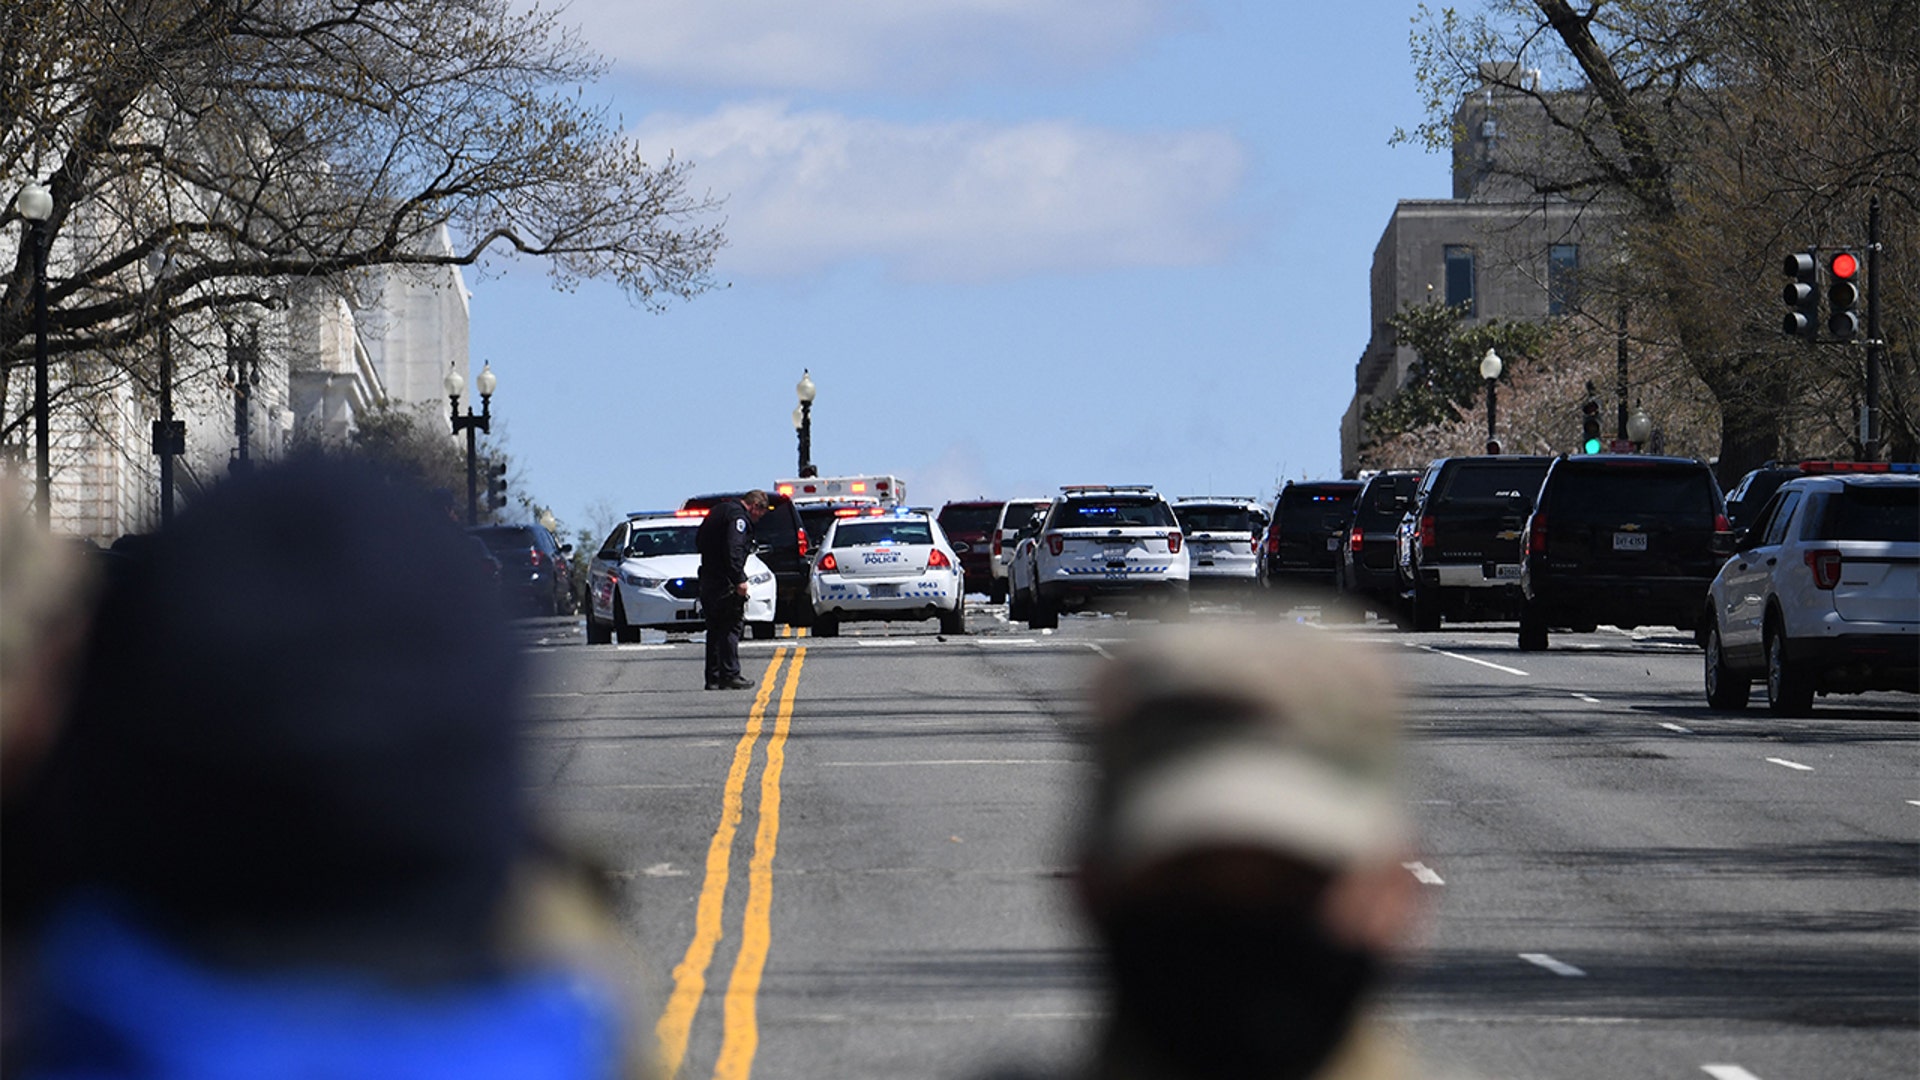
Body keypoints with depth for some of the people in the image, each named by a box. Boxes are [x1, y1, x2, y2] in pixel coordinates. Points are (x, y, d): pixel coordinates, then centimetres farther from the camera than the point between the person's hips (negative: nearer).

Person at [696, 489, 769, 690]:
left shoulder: (720, 510, 18)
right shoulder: (738, 516, -12)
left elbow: (698, 540, 23)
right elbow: (733, 549, -23)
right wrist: (739, 580, -23)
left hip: (707, 578, 9)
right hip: (725, 582, -9)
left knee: (715, 629, 12)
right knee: (731, 628, -4)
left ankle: (713, 678, 13)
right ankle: (730, 676, -6)